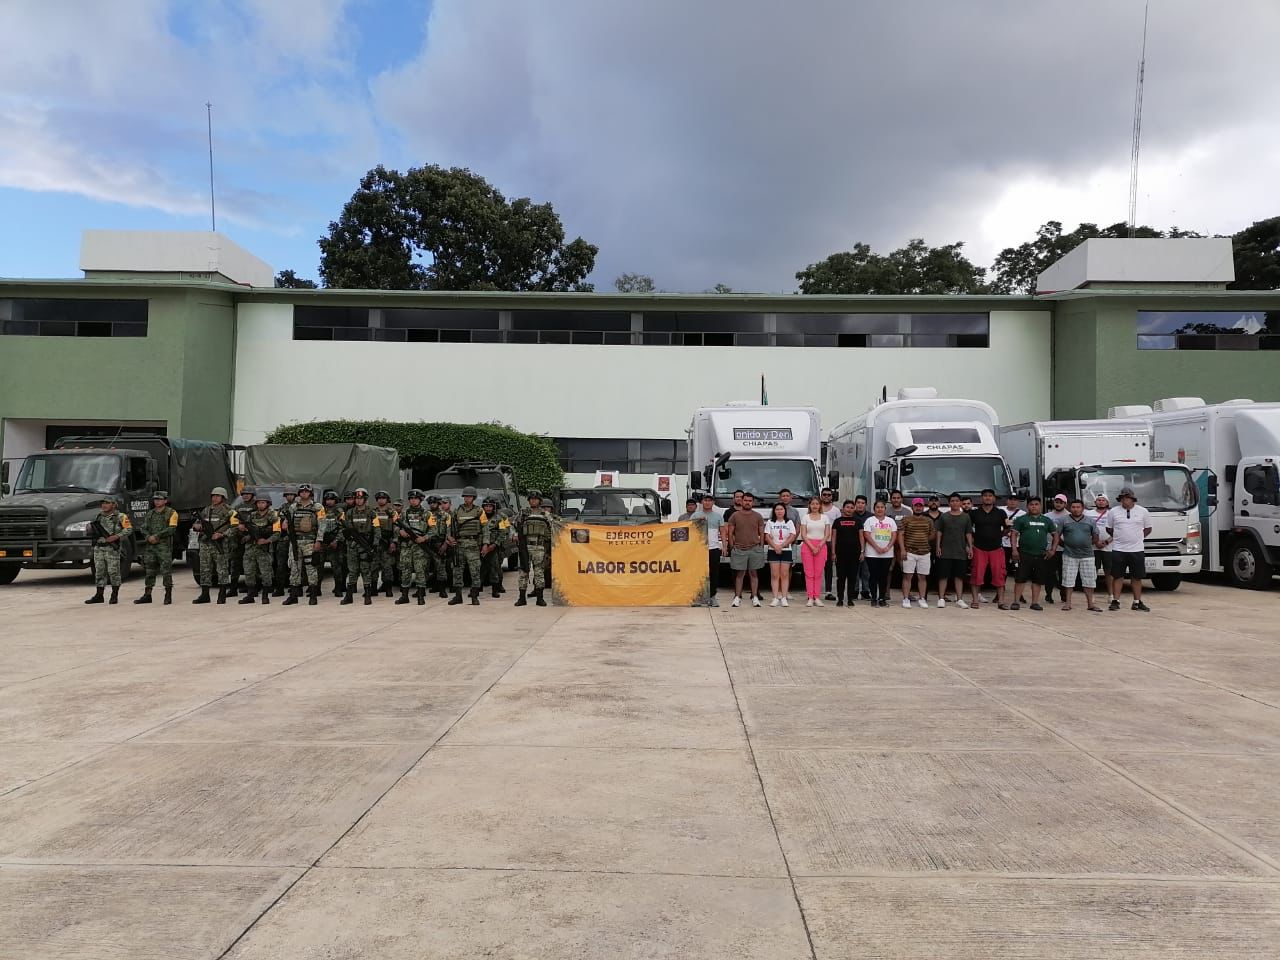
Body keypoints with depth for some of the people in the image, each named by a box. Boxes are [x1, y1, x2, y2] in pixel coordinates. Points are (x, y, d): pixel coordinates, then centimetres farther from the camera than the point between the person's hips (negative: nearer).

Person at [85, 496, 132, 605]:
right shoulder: (99, 516, 15)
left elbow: (129, 529, -9)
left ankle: (114, 595, 4)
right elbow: (89, 529, 23)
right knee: (99, 572, 8)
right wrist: (93, 525, 0)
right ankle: (99, 595, 13)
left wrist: (116, 536, -20)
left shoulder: (120, 516, -2)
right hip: (98, 548, 6)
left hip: (112, 548, -6)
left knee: (113, 572, -3)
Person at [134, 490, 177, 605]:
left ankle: (168, 596, -2)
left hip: (164, 546, -5)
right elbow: (142, 528, 11)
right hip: (149, 546, 5)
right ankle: (147, 595, 14)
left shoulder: (171, 513, 0)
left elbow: (171, 529, -11)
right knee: (149, 572, 9)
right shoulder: (149, 514, 17)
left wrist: (156, 536, -15)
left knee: (166, 571, -6)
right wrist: (148, 537, -8)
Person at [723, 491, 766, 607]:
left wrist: (761, 548, 2)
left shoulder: (758, 516, 7)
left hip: (755, 549, 1)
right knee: (739, 574, 1)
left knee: (754, 573, 5)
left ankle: (755, 598, 8)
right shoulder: (734, 515, 4)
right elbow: (730, 533, 5)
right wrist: (732, 547, 0)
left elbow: (761, 534, 9)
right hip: (739, 549, -1)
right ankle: (737, 598, 4)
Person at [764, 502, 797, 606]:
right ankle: (775, 598, -2)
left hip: (786, 551, 0)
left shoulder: (789, 522, 8)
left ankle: (783, 598, 0)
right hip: (773, 551, 0)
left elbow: (792, 537, -1)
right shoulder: (770, 522, 7)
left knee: (784, 575, -1)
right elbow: (767, 537, 0)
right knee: (774, 575, -3)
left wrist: (781, 546, -12)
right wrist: (775, 547, -13)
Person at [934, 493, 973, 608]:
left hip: (961, 552, 1)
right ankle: (941, 599, 5)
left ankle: (959, 599, 12)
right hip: (945, 552, -1)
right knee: (943, 576, 0)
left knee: (959, 576, 6)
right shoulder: (944, 517, 5)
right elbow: (939, 532, 5)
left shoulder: (966, 517, 8)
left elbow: (968, 534, 9)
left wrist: (970, 547, 2)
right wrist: (938, 546, -3)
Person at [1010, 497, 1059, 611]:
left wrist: (1053, 550, 4)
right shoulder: (1021, 519, 4)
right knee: (1020, 578, -4)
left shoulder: (1047, 520, 12)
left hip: (1041, 555, 3)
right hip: (1024, 554, -3)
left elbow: (1055, 535, 16)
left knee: (1038, 580, 6)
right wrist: (1014, 549, -11)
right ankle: (1016, 602, -1)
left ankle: (1035, 602, 13)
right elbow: (1014, 534, 0)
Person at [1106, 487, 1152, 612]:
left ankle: (1137, 602, 14)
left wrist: (1137, 537, 5)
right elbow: (1109, 529, 12)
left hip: (1137, 550, 1)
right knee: (1117, 576, 1)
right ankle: (1115, 601, 6)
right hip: (1118, 550, -1)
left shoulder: (1143, 511, 5)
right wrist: (1118, 537, 4)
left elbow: (1148, 529, 13)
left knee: (1137, 577, 6)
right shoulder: (1113, 511, 3)